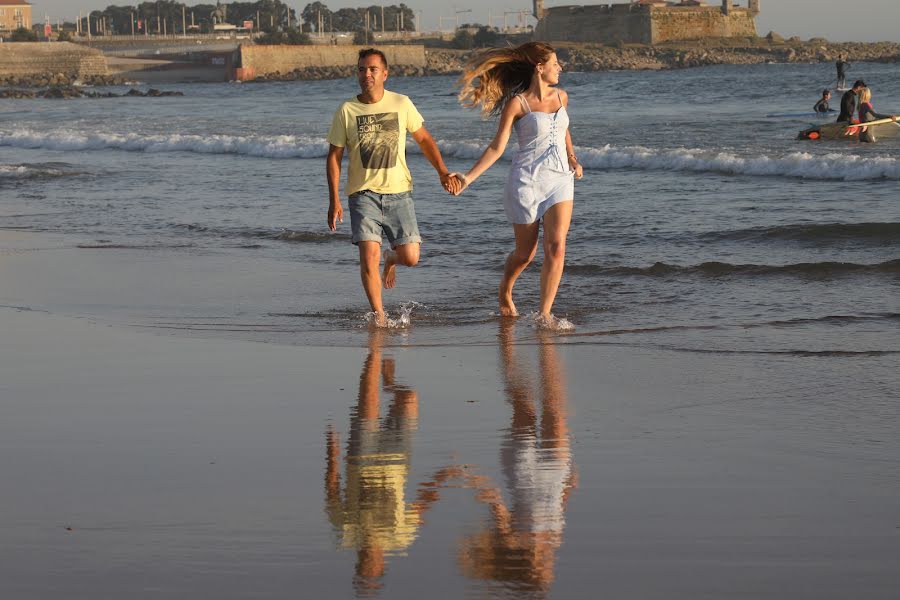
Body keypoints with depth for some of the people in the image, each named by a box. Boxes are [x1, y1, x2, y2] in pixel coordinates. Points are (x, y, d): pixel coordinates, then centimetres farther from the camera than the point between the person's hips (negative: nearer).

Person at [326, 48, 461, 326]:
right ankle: (378, 314, -1)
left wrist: (443, 172, 1)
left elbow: (424, 139, 12)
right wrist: (334, 200, -3)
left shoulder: (401, 104, 2)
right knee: (369, 256, -15)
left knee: (410, 258, -5)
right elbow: (334, 156, 4)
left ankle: (391, 258, 32)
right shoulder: (347, 110, -1)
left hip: (398, 191, 1)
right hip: (363, 193, -1)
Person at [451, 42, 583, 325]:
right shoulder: (517, 103, -8)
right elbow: (497, 147, -5)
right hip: (526, 181, -4)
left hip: (560, 180, 4)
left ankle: (545, 314, -13)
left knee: (556, 247, -14)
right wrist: (469, 177, -12)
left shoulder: (561, 97, 8)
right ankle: (505, 292, 39)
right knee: (525, 253, 8)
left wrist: (573, 159, 11)